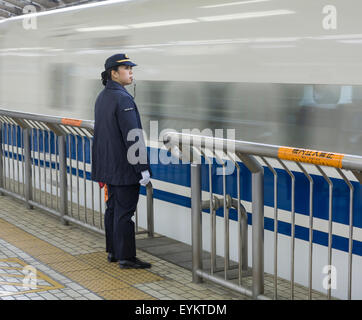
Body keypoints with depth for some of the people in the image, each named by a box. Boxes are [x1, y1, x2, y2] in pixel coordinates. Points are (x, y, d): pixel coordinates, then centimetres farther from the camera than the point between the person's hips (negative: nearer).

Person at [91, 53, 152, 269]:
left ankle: (113, 251, 24)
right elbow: (133, 136, -22)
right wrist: (143, 168, -20)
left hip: (109, 167, 10)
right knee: (125, 211, -4)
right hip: (125, 167, -10)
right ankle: (126, 257, 1)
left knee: (113, 207, 15)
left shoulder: (102, 97, 12)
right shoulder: (122, 98, -18)